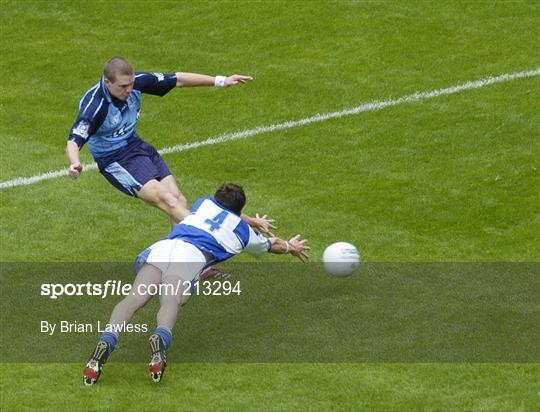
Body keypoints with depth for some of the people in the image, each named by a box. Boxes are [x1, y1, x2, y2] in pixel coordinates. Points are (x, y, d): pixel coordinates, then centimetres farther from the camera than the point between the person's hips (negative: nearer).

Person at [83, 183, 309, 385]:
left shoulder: (204, 203, 39)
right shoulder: (242, 230, 32)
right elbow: (271, 244, 54)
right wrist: (290, 246, 76)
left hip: (161, 246, 2)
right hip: (192, 254, -2)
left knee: (134, 297, -20)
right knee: (170, 302, -25)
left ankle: (106, 342, -46)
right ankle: (160, 339, -59)